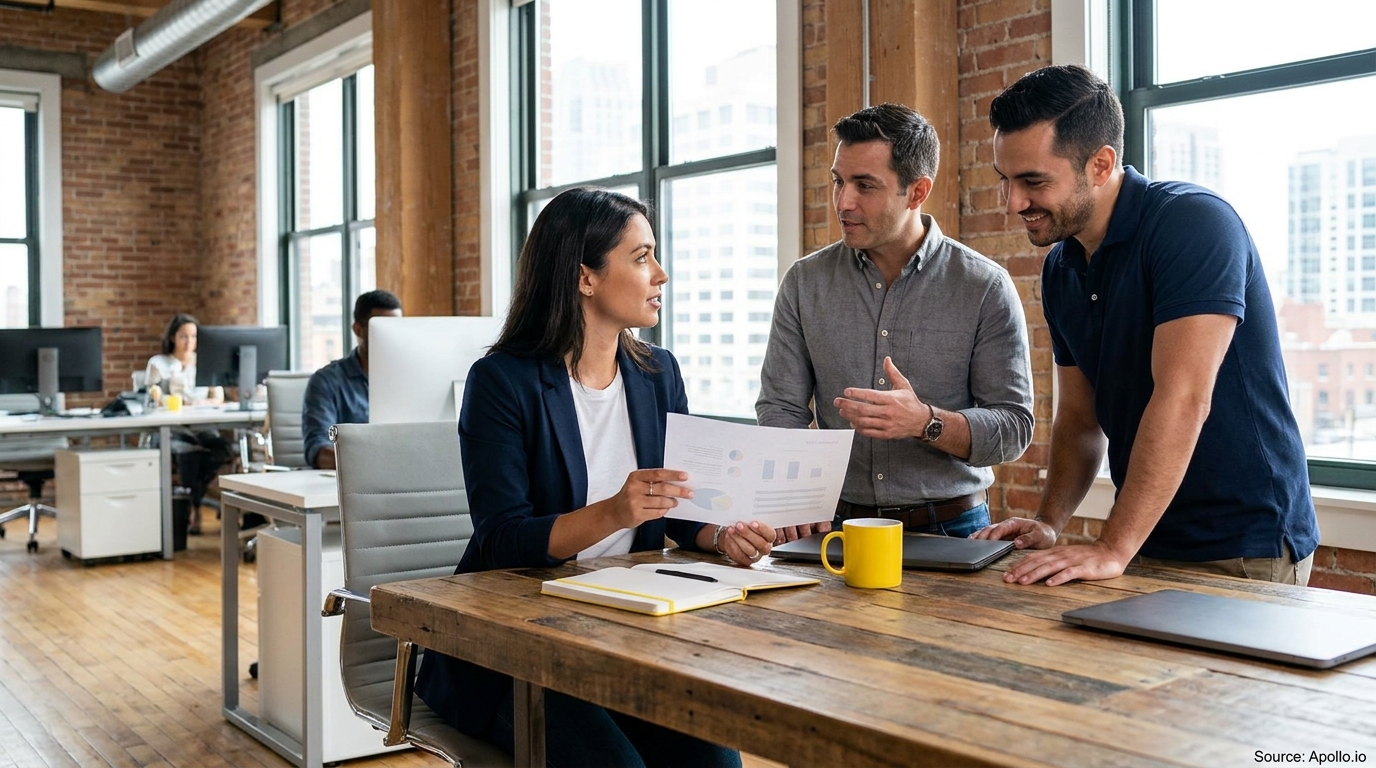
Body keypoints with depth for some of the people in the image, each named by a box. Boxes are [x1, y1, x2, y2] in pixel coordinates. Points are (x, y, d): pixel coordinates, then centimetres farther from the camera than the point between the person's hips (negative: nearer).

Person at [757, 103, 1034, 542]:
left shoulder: (985, 287, -1)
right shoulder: (805, 283, 6)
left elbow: (1014, 427, -3)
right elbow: (780, 408, 6)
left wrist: (926, 422, -22)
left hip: (952, 528, -2)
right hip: (838, 526, 2)